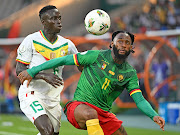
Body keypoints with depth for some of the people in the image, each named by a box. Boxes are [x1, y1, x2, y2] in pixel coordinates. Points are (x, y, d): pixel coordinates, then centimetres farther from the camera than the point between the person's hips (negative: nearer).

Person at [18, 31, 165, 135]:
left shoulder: (130, 73, 4)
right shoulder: (96, 56, -7)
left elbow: (140, 100, -3)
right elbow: (64, 60, -3)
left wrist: (154, 115, -24)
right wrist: (32, 71, -5)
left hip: (103, 114, 6)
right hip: (79, 106, -6)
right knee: (90, 113, -39)